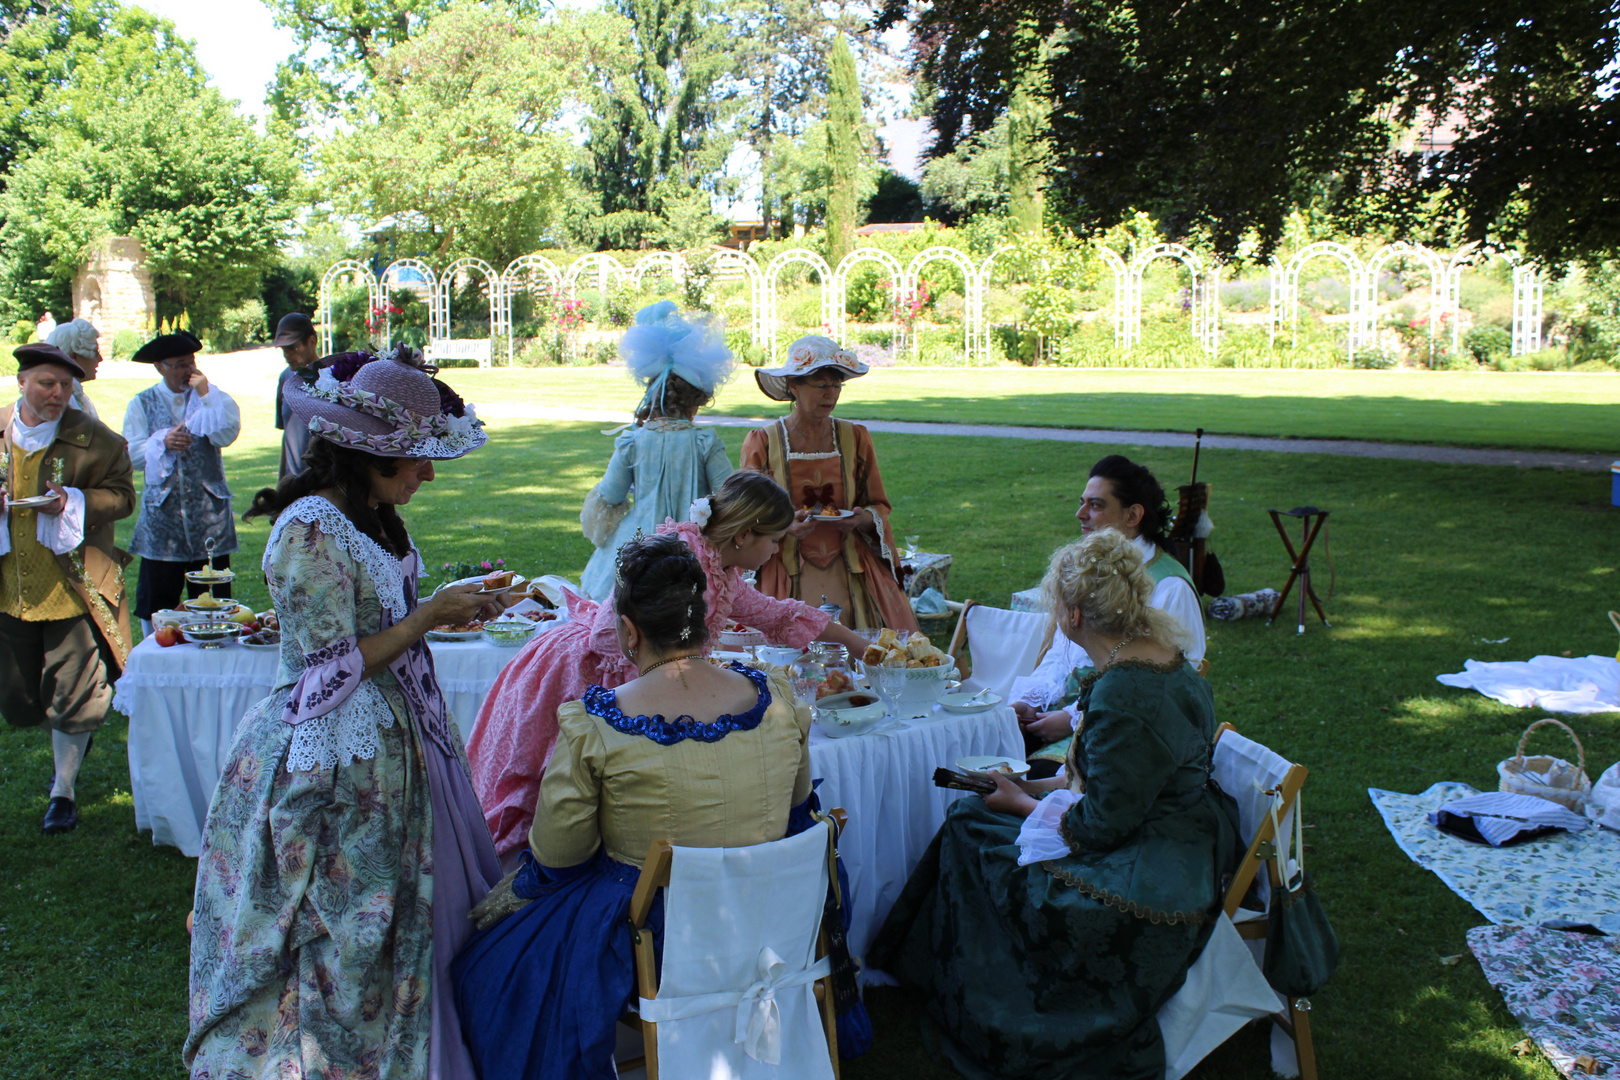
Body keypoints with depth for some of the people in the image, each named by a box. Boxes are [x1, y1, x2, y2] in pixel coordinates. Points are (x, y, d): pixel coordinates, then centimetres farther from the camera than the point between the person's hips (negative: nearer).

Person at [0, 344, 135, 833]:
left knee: (71, 695, 3)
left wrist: (73, 502, -20)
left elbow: (122, 496, -3)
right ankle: (73, 739, 43)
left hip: (73, 586, -4)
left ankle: (63, 790, 20)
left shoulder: (96, 439, -7)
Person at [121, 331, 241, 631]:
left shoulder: (211, 396, 6)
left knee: (213, 594, 4)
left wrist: (205, 395, -13)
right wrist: (163, 442, -16)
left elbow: (227, 434, -11)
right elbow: (133, 455, -1)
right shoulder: (143, 404, 6)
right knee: (157, 595, 4)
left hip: (209, 514, 0)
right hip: (162, 512, 0)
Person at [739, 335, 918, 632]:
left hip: (850, 573, 2)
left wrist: (862, 519, -9)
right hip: (788, 579, -2)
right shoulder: (761, 443, 3)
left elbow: (879, 507, 13)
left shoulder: (856, 438, 9)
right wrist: (784, 526, -15)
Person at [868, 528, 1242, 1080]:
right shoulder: (1162, 654, 1)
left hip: (1143, 883, -10)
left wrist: (1023, 803, -5)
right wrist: (1037, 787, 10)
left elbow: (1102, 824, -22)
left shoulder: (1122, 694, -29)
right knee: (970, 818, 11)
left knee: (972, 831, 1)